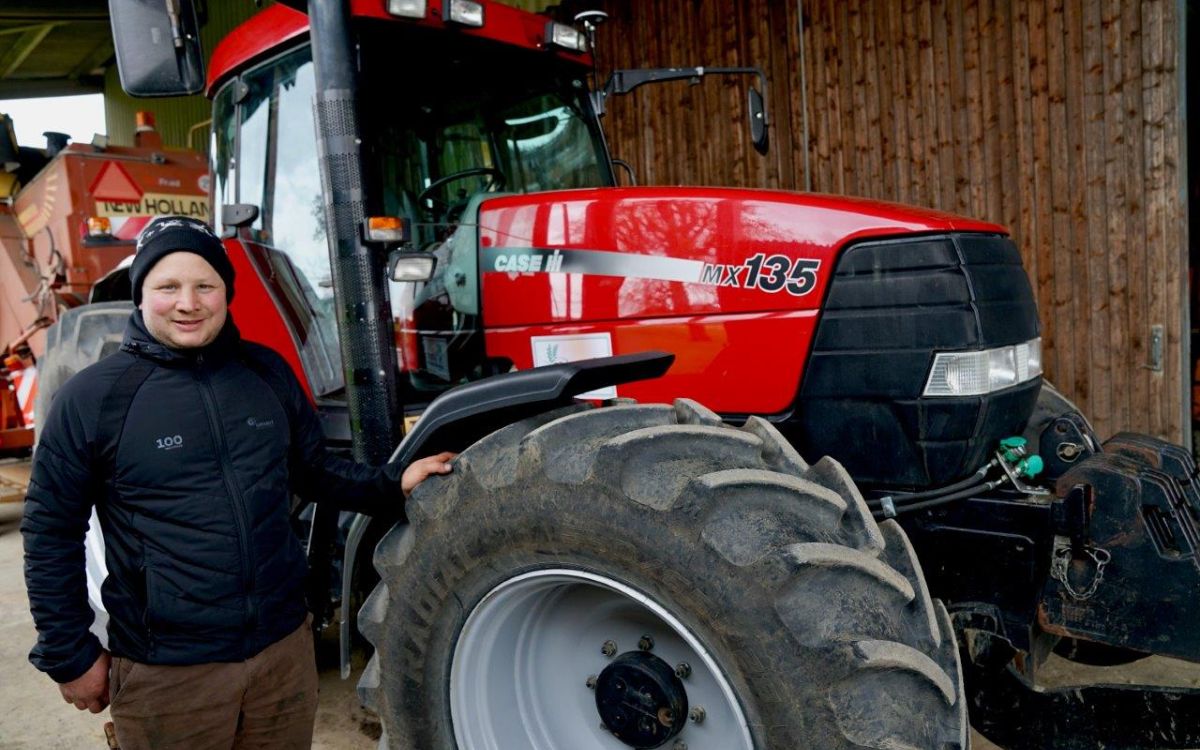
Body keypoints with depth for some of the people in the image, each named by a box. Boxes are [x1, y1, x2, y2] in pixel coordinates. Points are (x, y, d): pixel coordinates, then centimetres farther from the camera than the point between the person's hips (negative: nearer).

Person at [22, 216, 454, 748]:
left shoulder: (268, 372, 1)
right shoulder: (93, 397, -10)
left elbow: (315, 472, 11)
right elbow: (51, 533, -4)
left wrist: (393, 486, -4)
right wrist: (70, 656, -3)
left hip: (285, 646, 4)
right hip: (165, 671, -3)